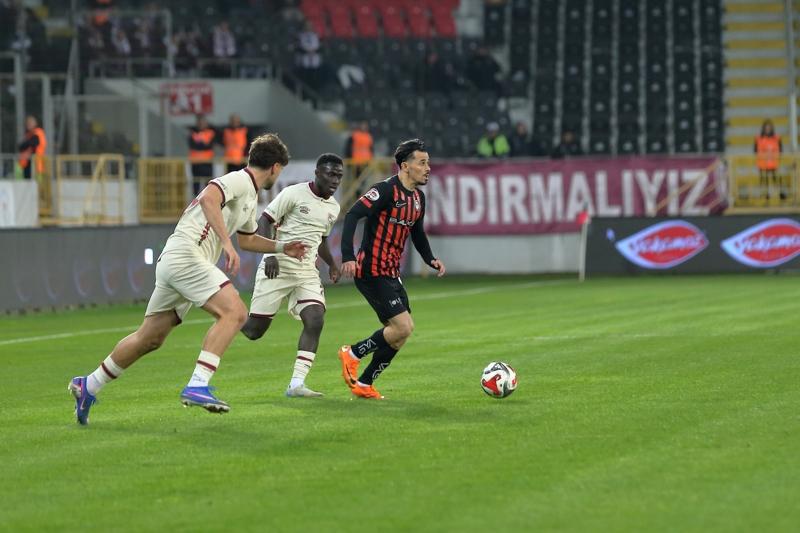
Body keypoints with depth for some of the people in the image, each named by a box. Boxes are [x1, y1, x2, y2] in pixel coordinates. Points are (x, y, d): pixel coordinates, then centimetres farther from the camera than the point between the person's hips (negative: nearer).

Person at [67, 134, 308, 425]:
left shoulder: (250, 195, 24)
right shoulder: (240, 180, -8)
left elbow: (247, 239, 40)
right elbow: (208, 198, -28)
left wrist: (282, 247, 36)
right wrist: (226, 243, -32)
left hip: (172, 260, 10)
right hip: (186, 255, -10)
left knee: (150, 338, 15)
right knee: (234, 312, -22)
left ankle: (88, 386, 26)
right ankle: (197, 386, -31)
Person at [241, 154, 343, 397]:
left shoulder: (333, 208, 12)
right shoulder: (294, 194, -8)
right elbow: (264, 222, -8)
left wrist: (332, 264, 11)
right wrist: (270, 254, -21)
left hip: (307, 272, 5)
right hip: (278, 267, -5)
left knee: (315, 321, -17)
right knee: (254, 330, -4)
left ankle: (296, 384, -17)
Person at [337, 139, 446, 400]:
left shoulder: (418, 197, 11)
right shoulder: (386, 190, -16)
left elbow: (417, 232, 27)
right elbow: (352, 216, -23)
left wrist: (430, 259, 10)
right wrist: (348, 256, -33)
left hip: (391, 274, 9)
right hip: (371, 273, -9)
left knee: (399, 334, 7)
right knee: (403, 326, -16)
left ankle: (363, 384, 17)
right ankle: (353, 354, 4)